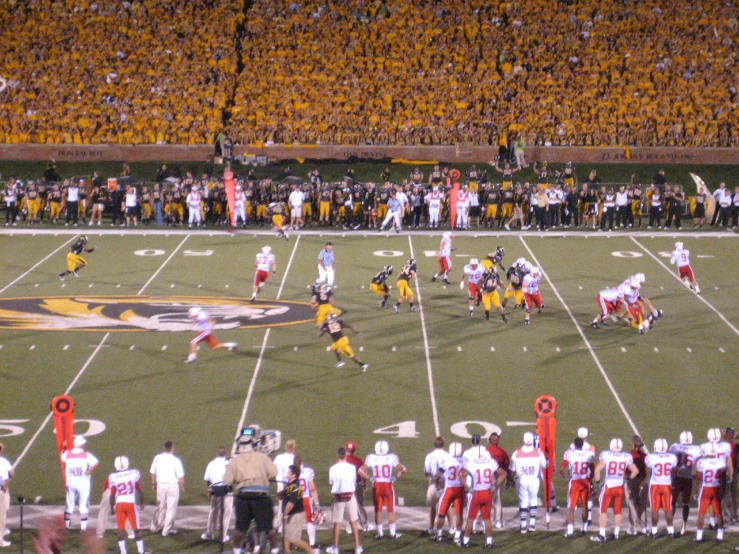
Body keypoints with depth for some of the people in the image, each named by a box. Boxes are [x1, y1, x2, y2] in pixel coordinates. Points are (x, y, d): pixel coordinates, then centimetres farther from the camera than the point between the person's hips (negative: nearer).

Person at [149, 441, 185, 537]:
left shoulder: (157, 458, -2)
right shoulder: (175, 460, -14)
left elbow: (153, 473, 9)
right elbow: (180, 476, -11)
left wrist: (153, 484, 22)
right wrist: (182, 486, 5)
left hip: (160, 485, 4)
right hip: (172, 486, -4)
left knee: (160, 507, 20)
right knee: (171, 508, 6)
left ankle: (155, 527, 29)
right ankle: (166, 530, 9)